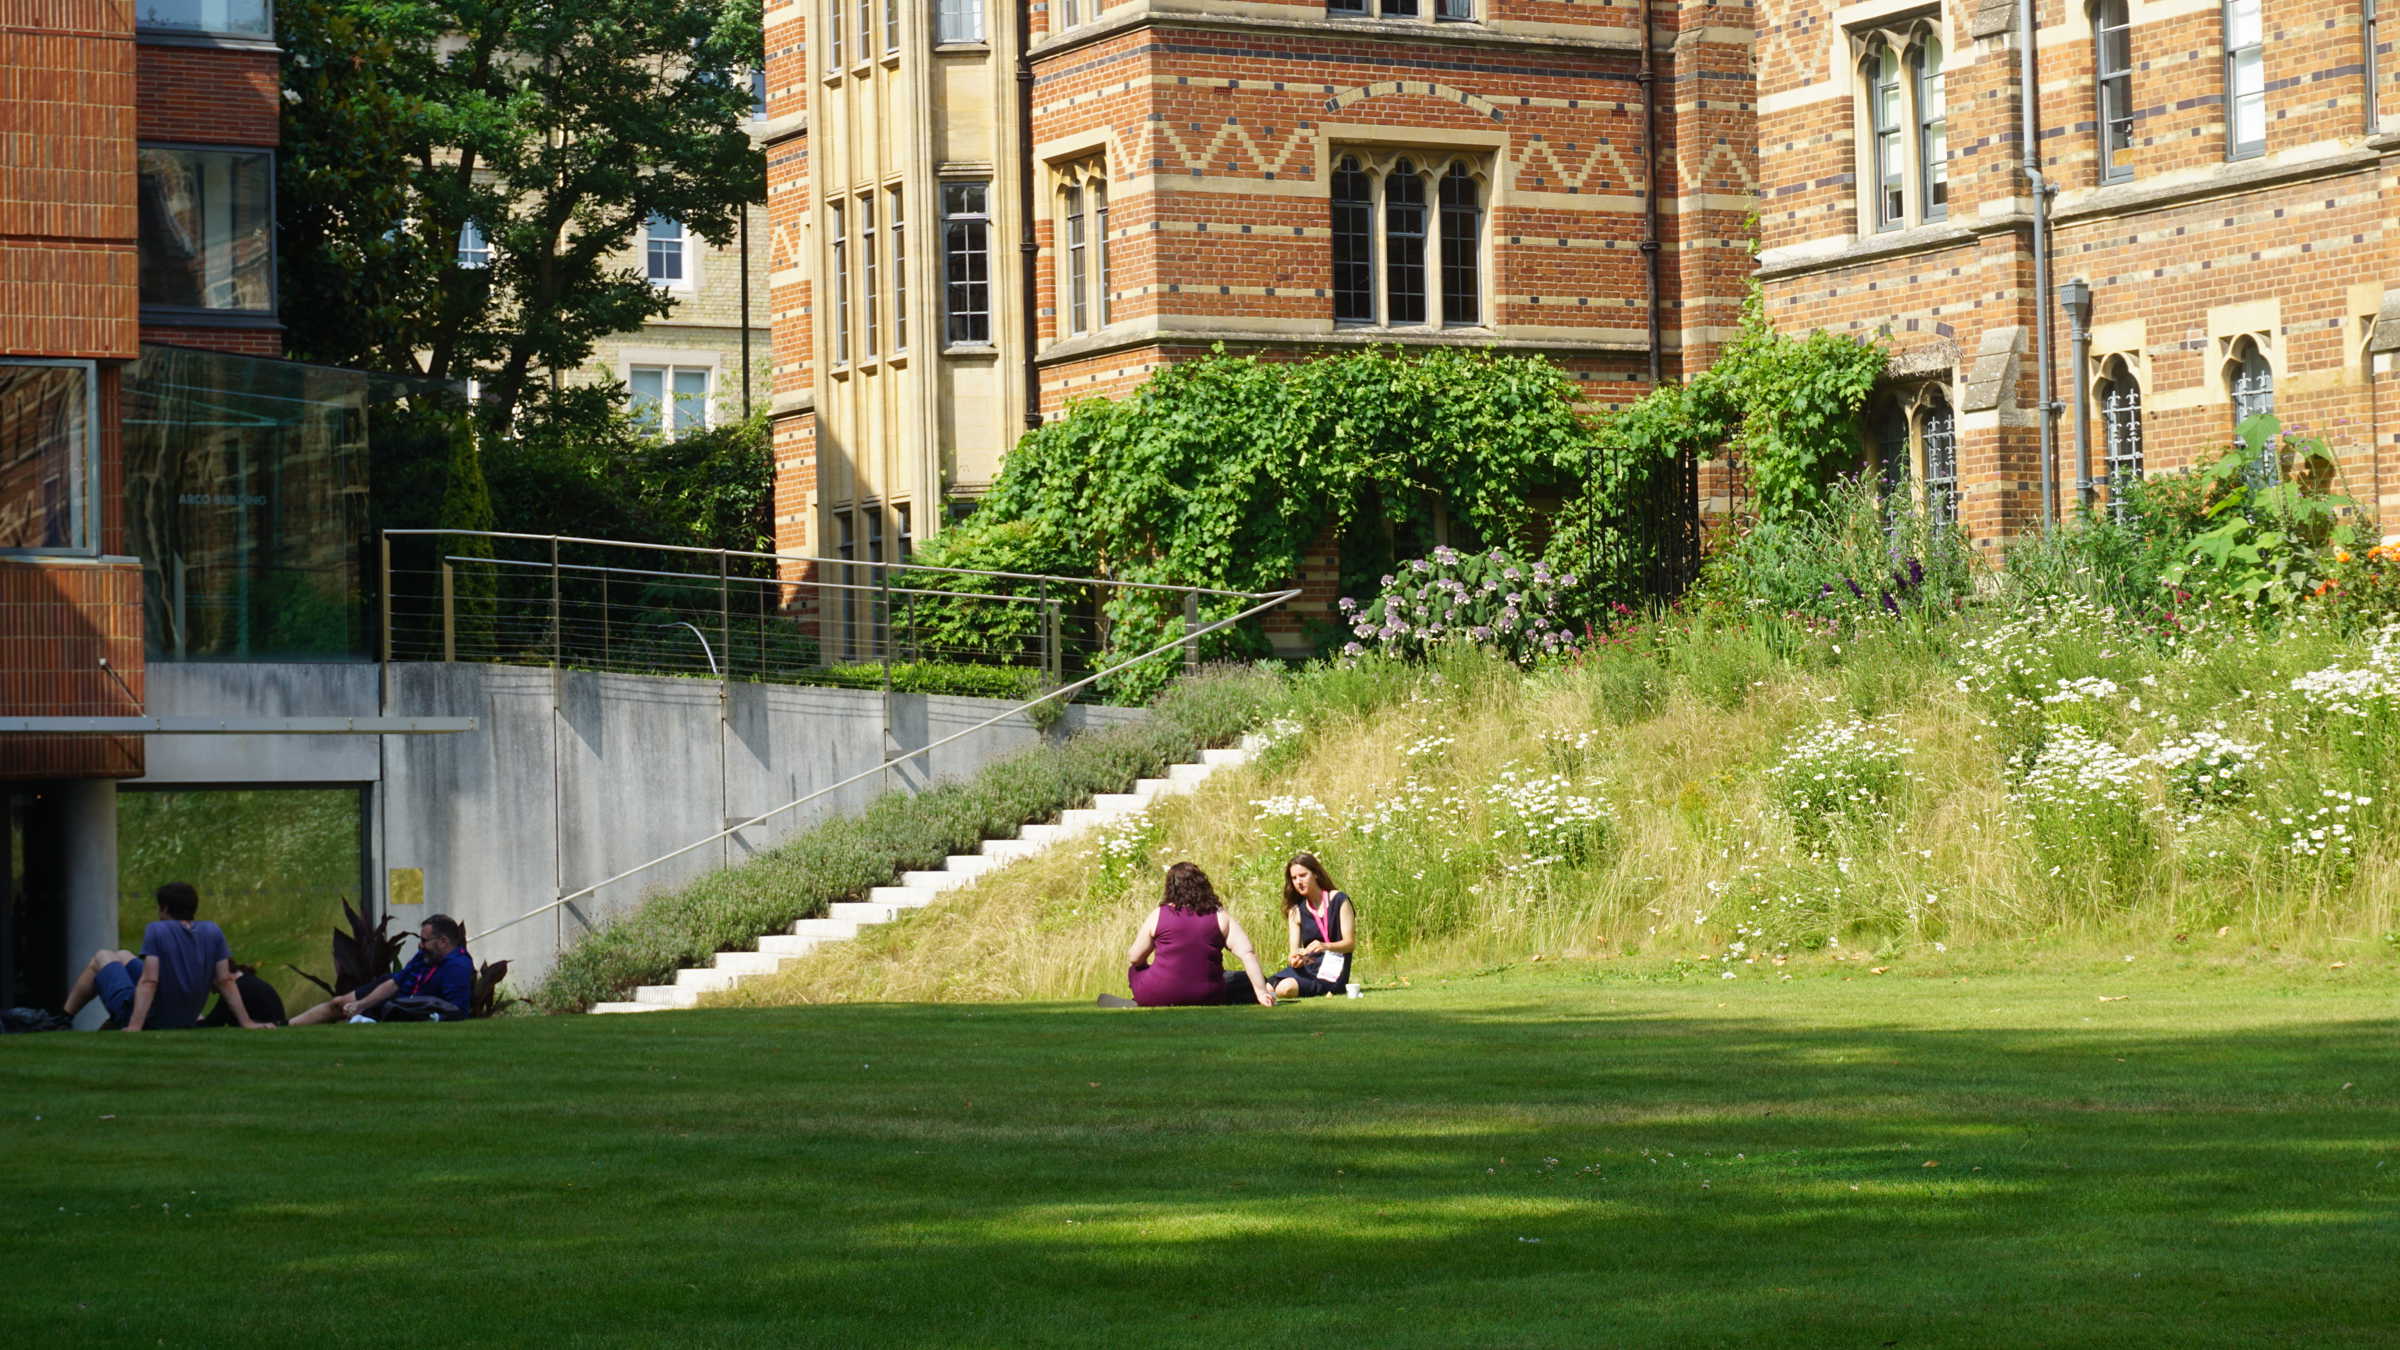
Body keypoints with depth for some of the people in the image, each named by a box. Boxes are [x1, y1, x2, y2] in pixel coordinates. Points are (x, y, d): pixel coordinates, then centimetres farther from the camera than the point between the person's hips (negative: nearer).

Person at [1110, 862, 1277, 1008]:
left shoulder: (1158, 915, -1)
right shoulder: (1220, 917, 1)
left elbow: (1134, 959, 5)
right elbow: (1247, 954, -7)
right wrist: (1260, 991, -4)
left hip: (1158, 997, 0)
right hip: (1206, 998, 0)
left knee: (1134, 969, 29)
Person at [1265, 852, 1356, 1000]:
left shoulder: (1338, 901, 0)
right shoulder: (1296, 911, 13)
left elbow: (1350, 943, -6)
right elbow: (1294, 949, 5)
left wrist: (1324, 946, -26)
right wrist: (1295, 960, -21)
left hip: (1333, 972, -4)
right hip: (1307, 968, 4)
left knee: (1286, 988, -31)